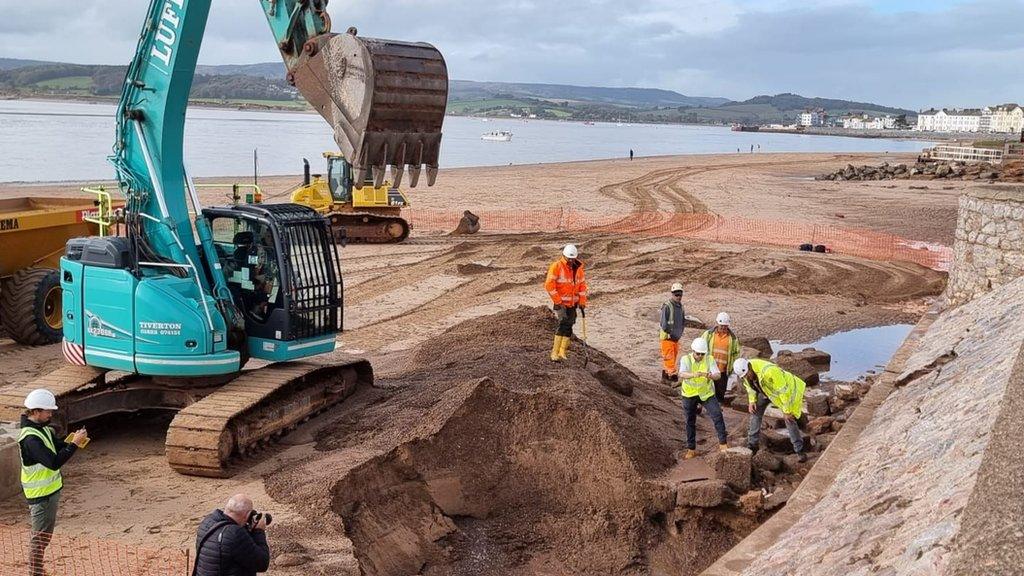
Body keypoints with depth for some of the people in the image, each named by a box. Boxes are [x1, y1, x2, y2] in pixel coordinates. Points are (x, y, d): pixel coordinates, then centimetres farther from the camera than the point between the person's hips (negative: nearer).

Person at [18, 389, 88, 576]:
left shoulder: (43, 429, 6)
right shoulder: (30, 438, -25)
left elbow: (59, 447, 12)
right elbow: (54, 462, -31)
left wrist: (75, 441, -8)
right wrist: (74, 444, -29)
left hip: (50, 490, 10)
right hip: (40, 495, -10)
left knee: (46, 532, 20)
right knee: (40, 535, 0)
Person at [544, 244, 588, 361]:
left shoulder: (578, 268, 8)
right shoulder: (556, 266, -11)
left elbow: (582, 285, 14)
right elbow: (549, 284, -15)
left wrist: (582, 302, 6)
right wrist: (558, 302, -16)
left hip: (573, 303, 6)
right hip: (561, 302, -6)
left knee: (569, 325, 6)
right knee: (563, 323, -18)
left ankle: (563, 351, 16)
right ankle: (555, 352, -17)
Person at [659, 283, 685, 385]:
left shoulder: (680, 306, 10)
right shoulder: (667, 306, -15)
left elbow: (683, 321, 22)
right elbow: (664, 324, -18)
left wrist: (680, 333, 13)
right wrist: (671, 333, -13)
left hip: (676, 338, 8)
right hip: (667, 337, -8)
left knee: (670, 358, 15)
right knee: (669, 359, -9)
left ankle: (665, 378, 25)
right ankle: (673, 377, -11)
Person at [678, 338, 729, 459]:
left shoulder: (709, 359, -11)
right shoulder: (686, 359, -16)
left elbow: (718, 374, -22)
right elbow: (681, 374, -34)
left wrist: (712, 376, -46)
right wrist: (693, 374, -54)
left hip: (706, 393, 0)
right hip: (690, 394, 0)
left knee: (717, 415, -15)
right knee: (690, 422, 9)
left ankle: (723, 443, -1)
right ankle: (691, 449, 22)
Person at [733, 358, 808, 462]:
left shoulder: (769, 371, -43)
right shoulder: (744, 371, -21)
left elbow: (783, 391, -34)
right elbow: (750, 385, 3)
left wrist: (786, 410, -28)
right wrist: (751, 400, -8)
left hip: (785, 389, -7)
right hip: (765, 390, 7)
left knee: (789, 420, -12)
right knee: (755, 412, 4)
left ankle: (799, 450, -1)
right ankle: (752, 445, 17)